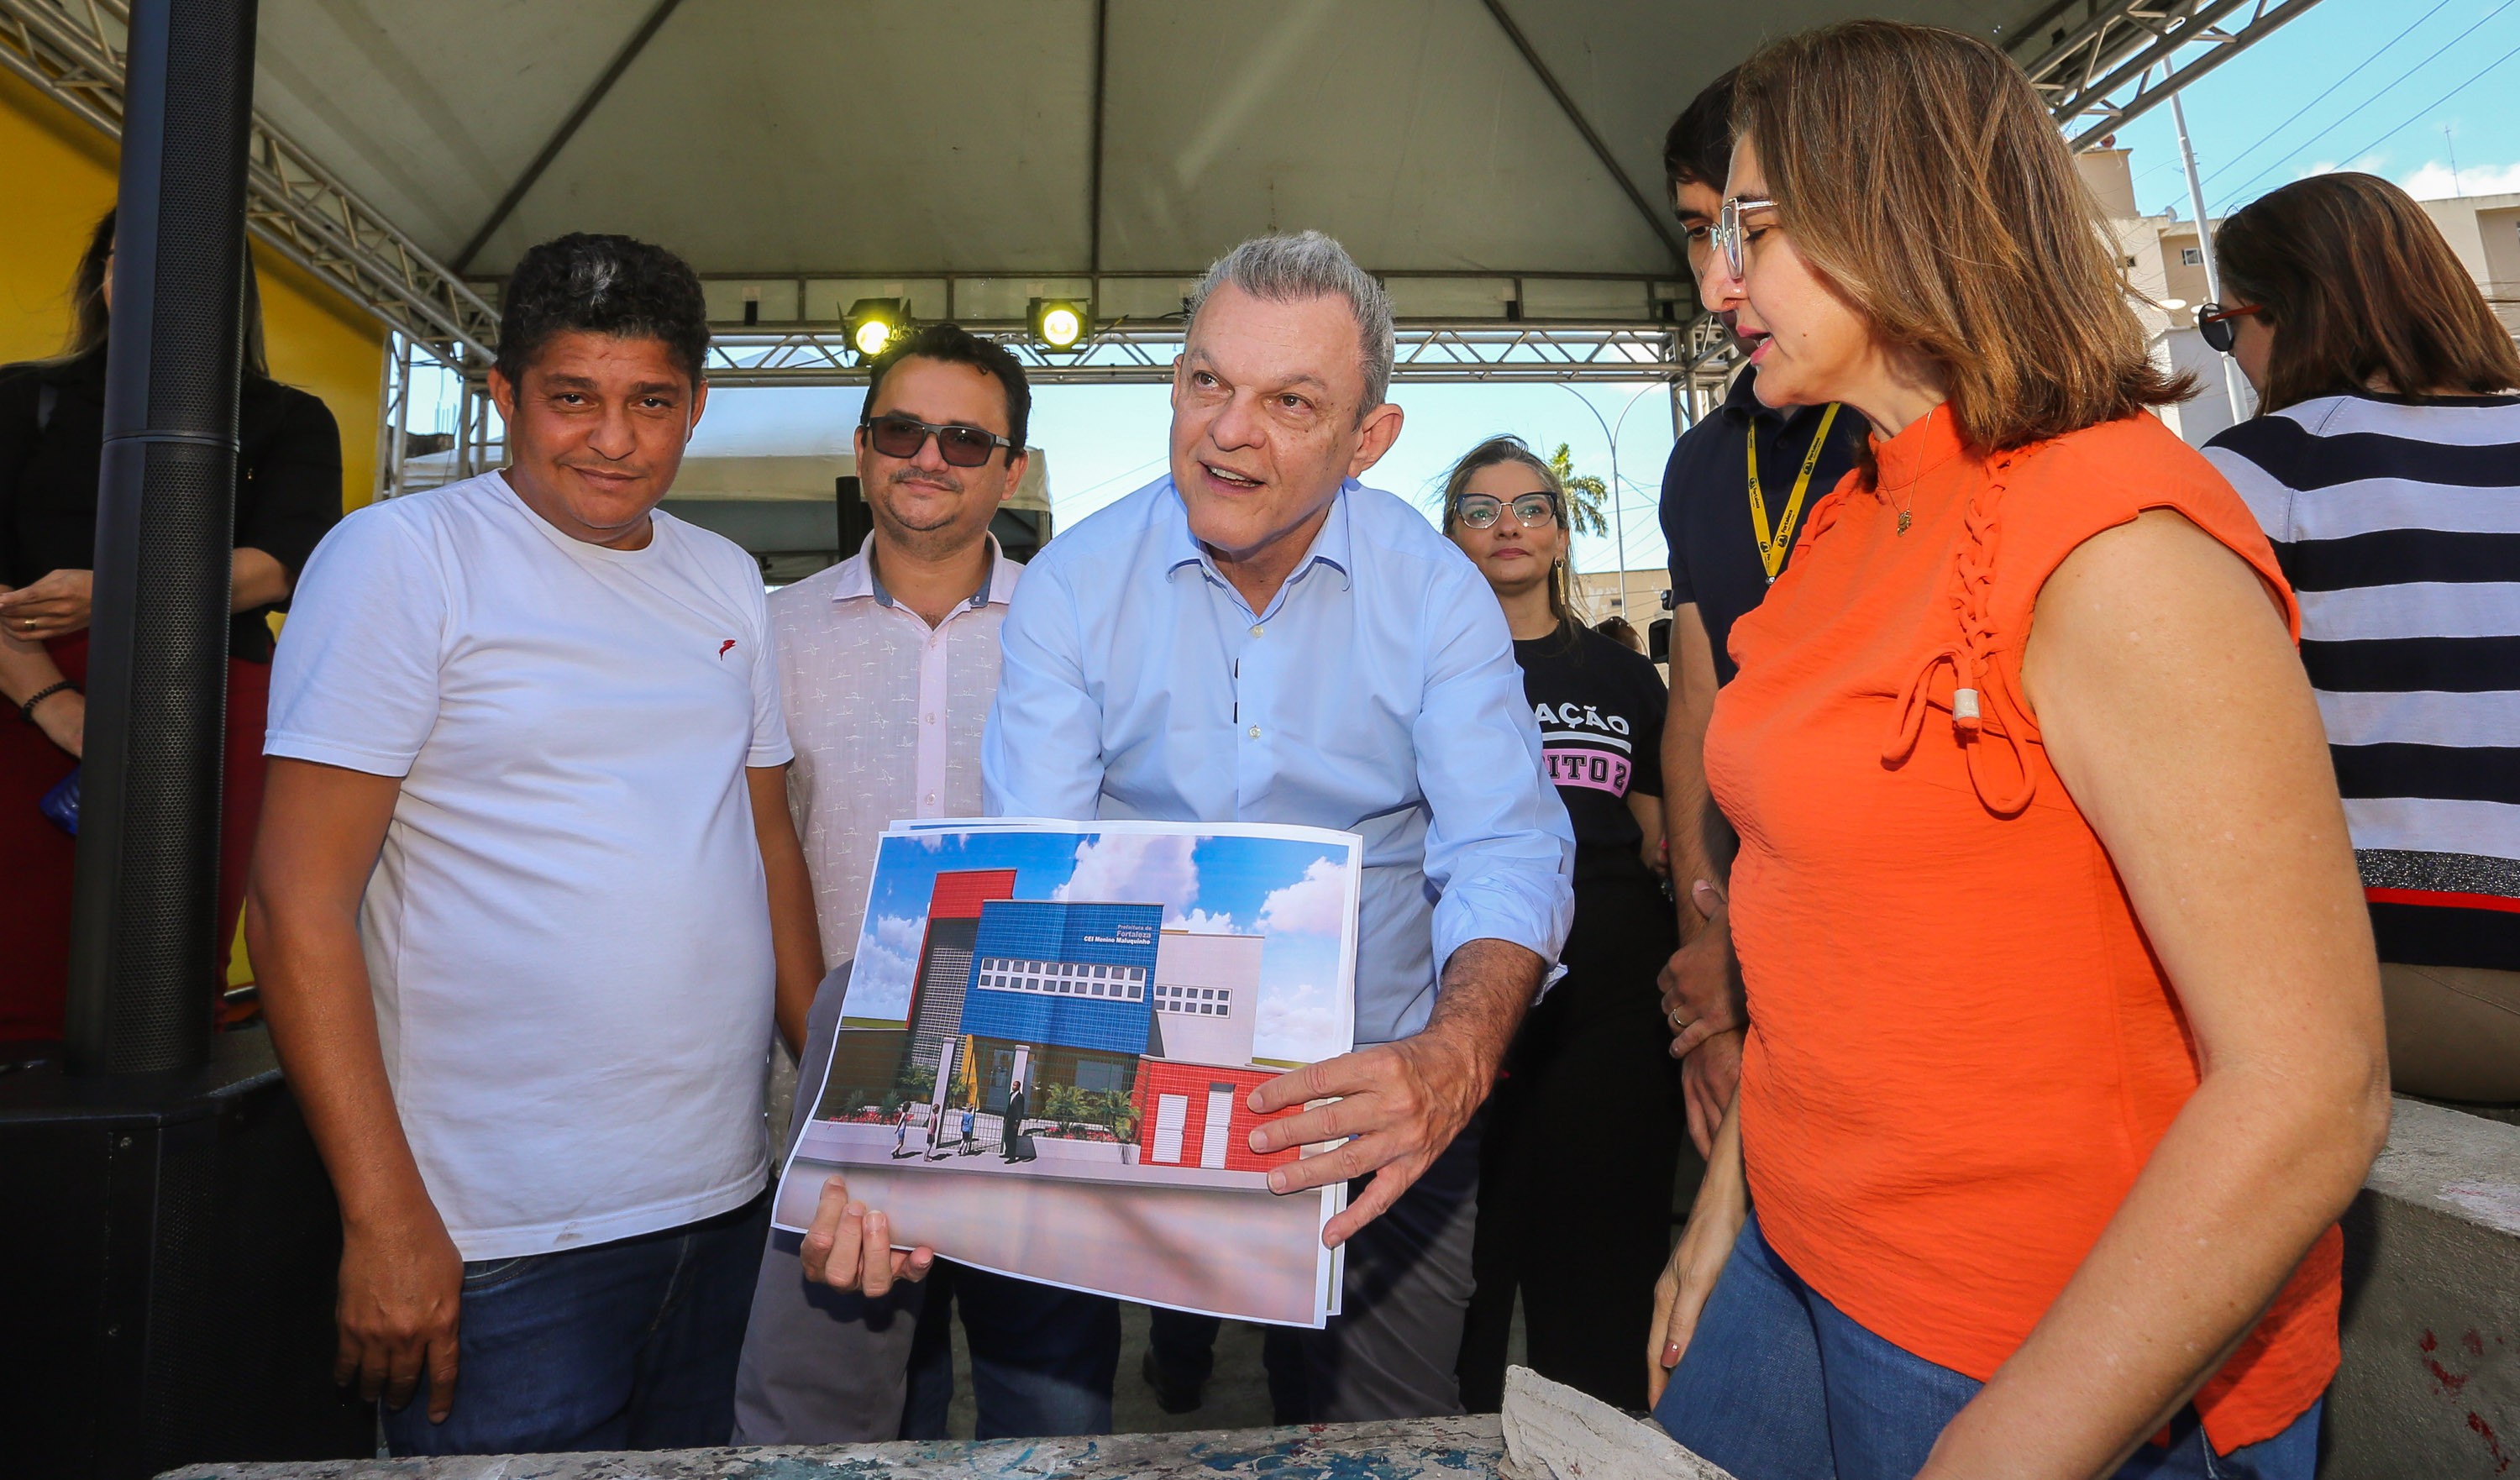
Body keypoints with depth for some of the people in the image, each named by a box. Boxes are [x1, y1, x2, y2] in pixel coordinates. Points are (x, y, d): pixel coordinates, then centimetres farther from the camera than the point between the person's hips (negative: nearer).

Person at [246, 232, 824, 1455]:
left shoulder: (725, 580, 9)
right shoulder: (403, 555, -7)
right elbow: (299, 904, -11)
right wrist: (385, 1219, -15)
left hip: (725, 1202, 6)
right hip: (505, 1238, -5)